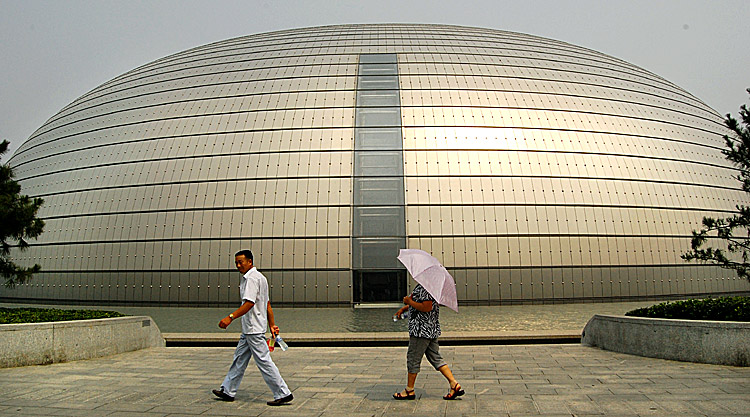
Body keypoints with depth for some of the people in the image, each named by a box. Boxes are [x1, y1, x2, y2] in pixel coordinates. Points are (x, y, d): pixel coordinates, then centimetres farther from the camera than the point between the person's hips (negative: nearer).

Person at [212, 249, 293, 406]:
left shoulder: (252, 278, -14)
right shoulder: (259, 277, 18)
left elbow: (249, 303, -25)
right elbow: (267, 304, 18)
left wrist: (230, 317, -28)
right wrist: (272, 325, 19)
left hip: (254, 329, -11)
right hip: (249, 329, 11)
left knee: (264, 361, -7)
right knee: (239, 359, 16)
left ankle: (283, 394, -2)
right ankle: (227, 391, 26)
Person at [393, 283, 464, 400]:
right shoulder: (420, 286, 14)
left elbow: (427, 307, -25)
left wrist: (409, 302, -15)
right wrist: (403, 308, 22)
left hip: (422, 329, -10)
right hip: (431, 330, 10)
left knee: (413, 358, 2)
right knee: (436, 358, 11)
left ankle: (409, 391, 13)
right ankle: (454, 384, 8)